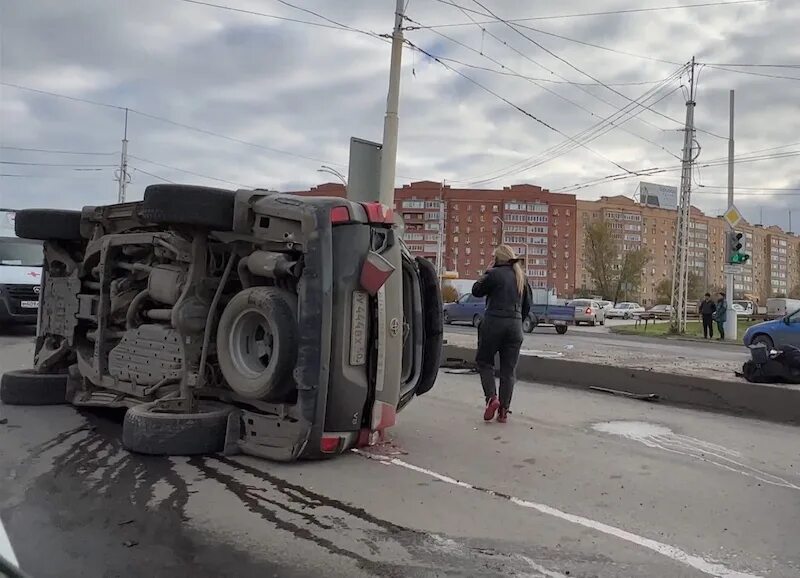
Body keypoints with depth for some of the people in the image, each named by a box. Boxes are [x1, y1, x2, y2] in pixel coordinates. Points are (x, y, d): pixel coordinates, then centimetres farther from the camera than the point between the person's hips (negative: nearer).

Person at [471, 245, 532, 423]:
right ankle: (504, 411, 9)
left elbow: (476, 291, 3)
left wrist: (487, 273, 10)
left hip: (494, 323, -5)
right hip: (515, 326, 5)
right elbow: (527, 306, 15)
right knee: (509, 369, 8)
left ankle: (491, 397, -5)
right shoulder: (521, 277, 10)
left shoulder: (495, 274, -8)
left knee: (484, 361, 13)